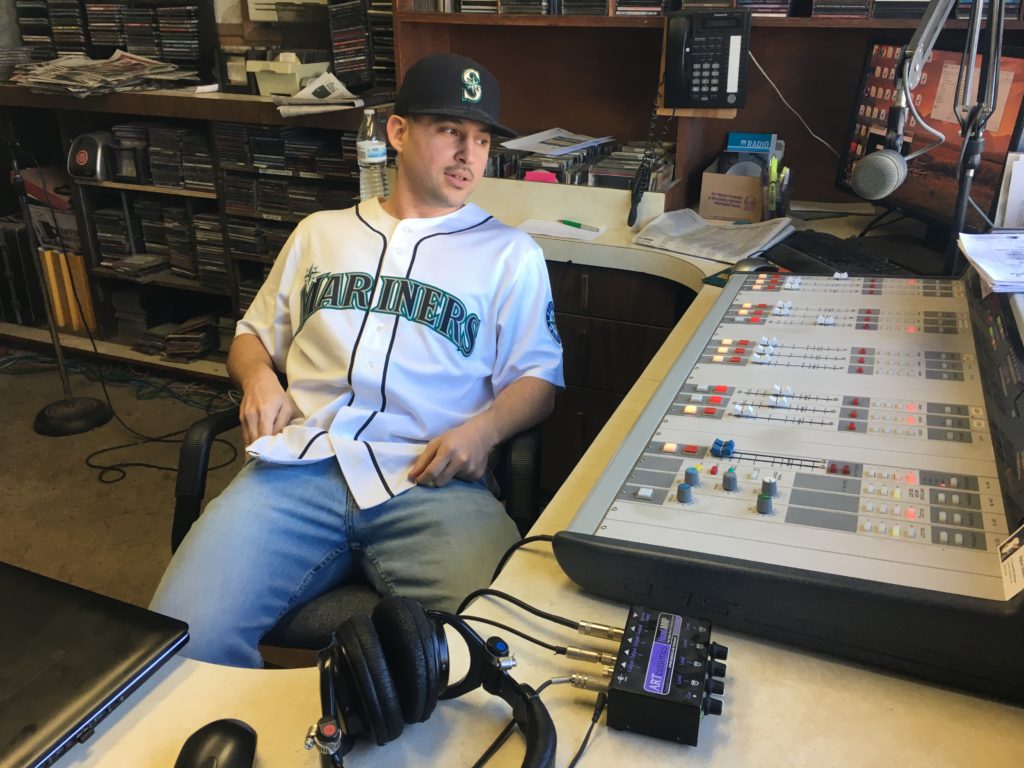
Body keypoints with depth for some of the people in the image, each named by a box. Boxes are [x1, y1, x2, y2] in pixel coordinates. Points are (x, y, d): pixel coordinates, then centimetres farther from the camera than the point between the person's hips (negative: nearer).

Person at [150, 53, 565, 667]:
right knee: (185, 644, -20)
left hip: (431, 481, -2)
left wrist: (484, 429, -10)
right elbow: (253, 335, 30)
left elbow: (538, 376, 11)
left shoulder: (510, 253, 17)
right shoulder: (321, 232, 26)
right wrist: (259, 377, 6)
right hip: (300, 466, 3)